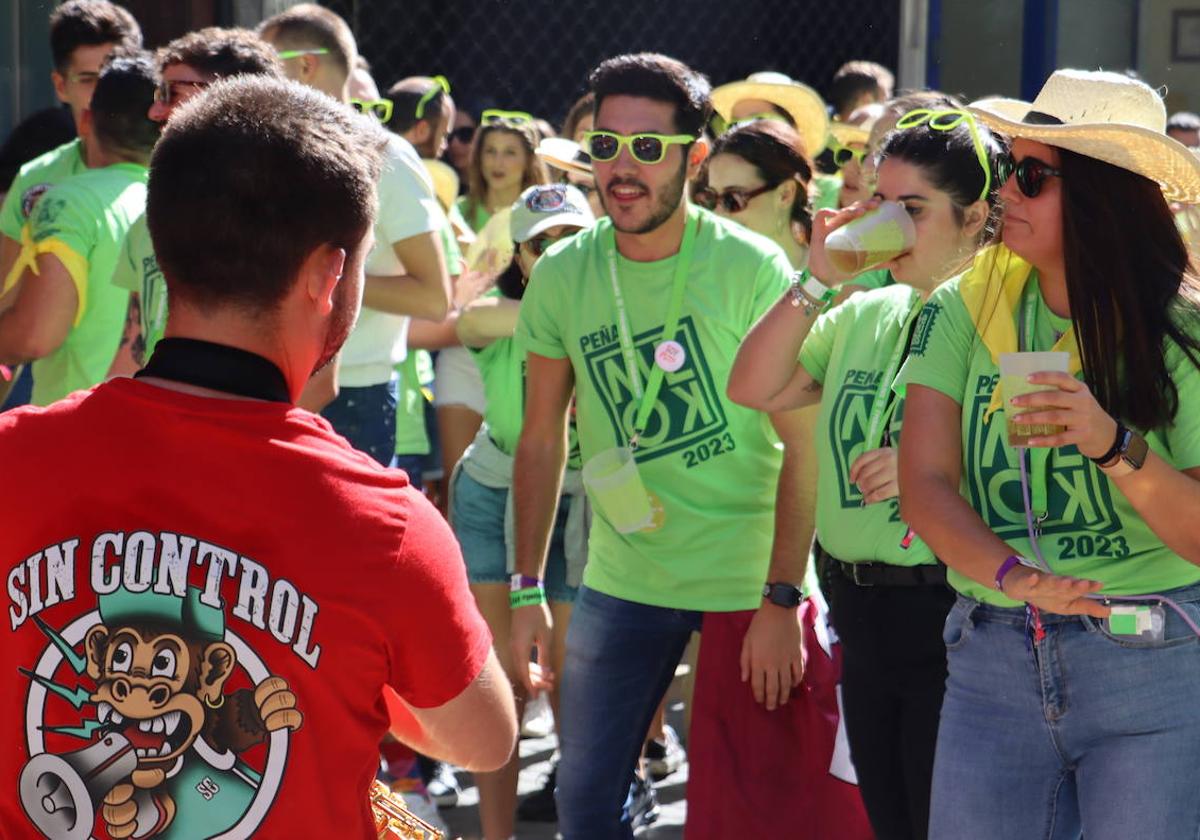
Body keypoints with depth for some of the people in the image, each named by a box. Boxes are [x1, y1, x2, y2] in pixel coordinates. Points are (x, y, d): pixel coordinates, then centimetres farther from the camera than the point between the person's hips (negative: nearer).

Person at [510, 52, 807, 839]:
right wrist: (527, 591, 3)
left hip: (747, 581, -3)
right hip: (622, 581, 3)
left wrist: (783, 600, -16)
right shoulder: (562, 275, -3)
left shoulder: (753, 269, -13)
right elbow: (542, 440, 6)